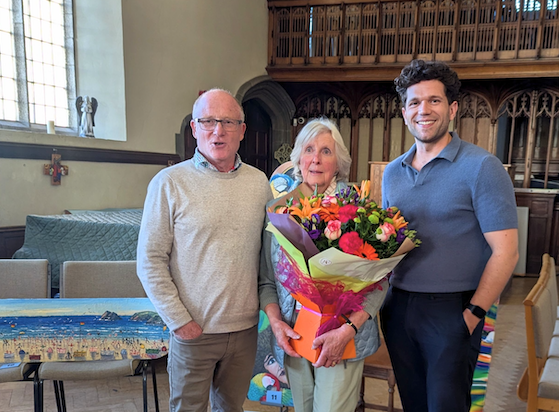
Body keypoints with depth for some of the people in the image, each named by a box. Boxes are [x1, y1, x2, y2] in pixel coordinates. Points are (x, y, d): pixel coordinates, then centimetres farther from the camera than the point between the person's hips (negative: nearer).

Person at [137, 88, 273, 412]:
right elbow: (150, 261, -9)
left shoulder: (259, 182, 3)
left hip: (246, 326, 4)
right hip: (193, 330, -3)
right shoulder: (169, 183, -9)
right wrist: (179, 320, -10)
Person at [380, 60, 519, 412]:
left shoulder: (480, 167, -11)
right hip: (398, 306, 6)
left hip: (451, 309, -5)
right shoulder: (392, 172, 7)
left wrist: (473, 314, -14)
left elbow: (505, 253, -13)